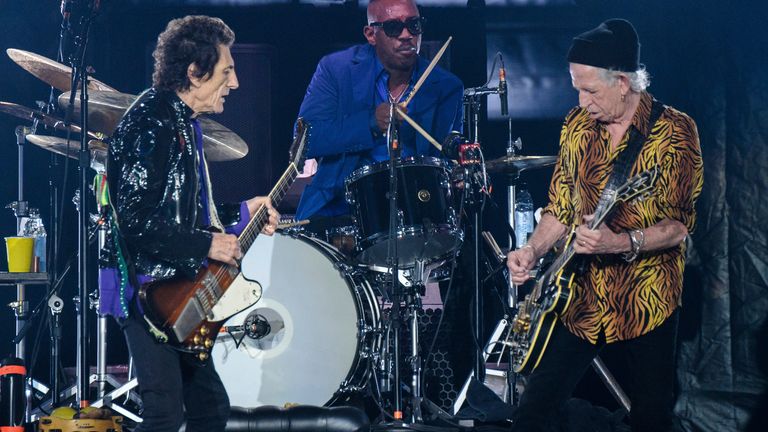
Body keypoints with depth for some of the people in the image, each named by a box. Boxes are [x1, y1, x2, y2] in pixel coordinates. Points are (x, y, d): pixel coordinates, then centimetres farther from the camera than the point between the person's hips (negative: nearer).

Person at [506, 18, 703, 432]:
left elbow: (680, 224, -13)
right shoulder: (577, 125, 6)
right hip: (580, 295, 4)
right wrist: (533, 251, -4)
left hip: (646, 300, -4)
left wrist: (620, 243, -28)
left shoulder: (673, 131, -9)